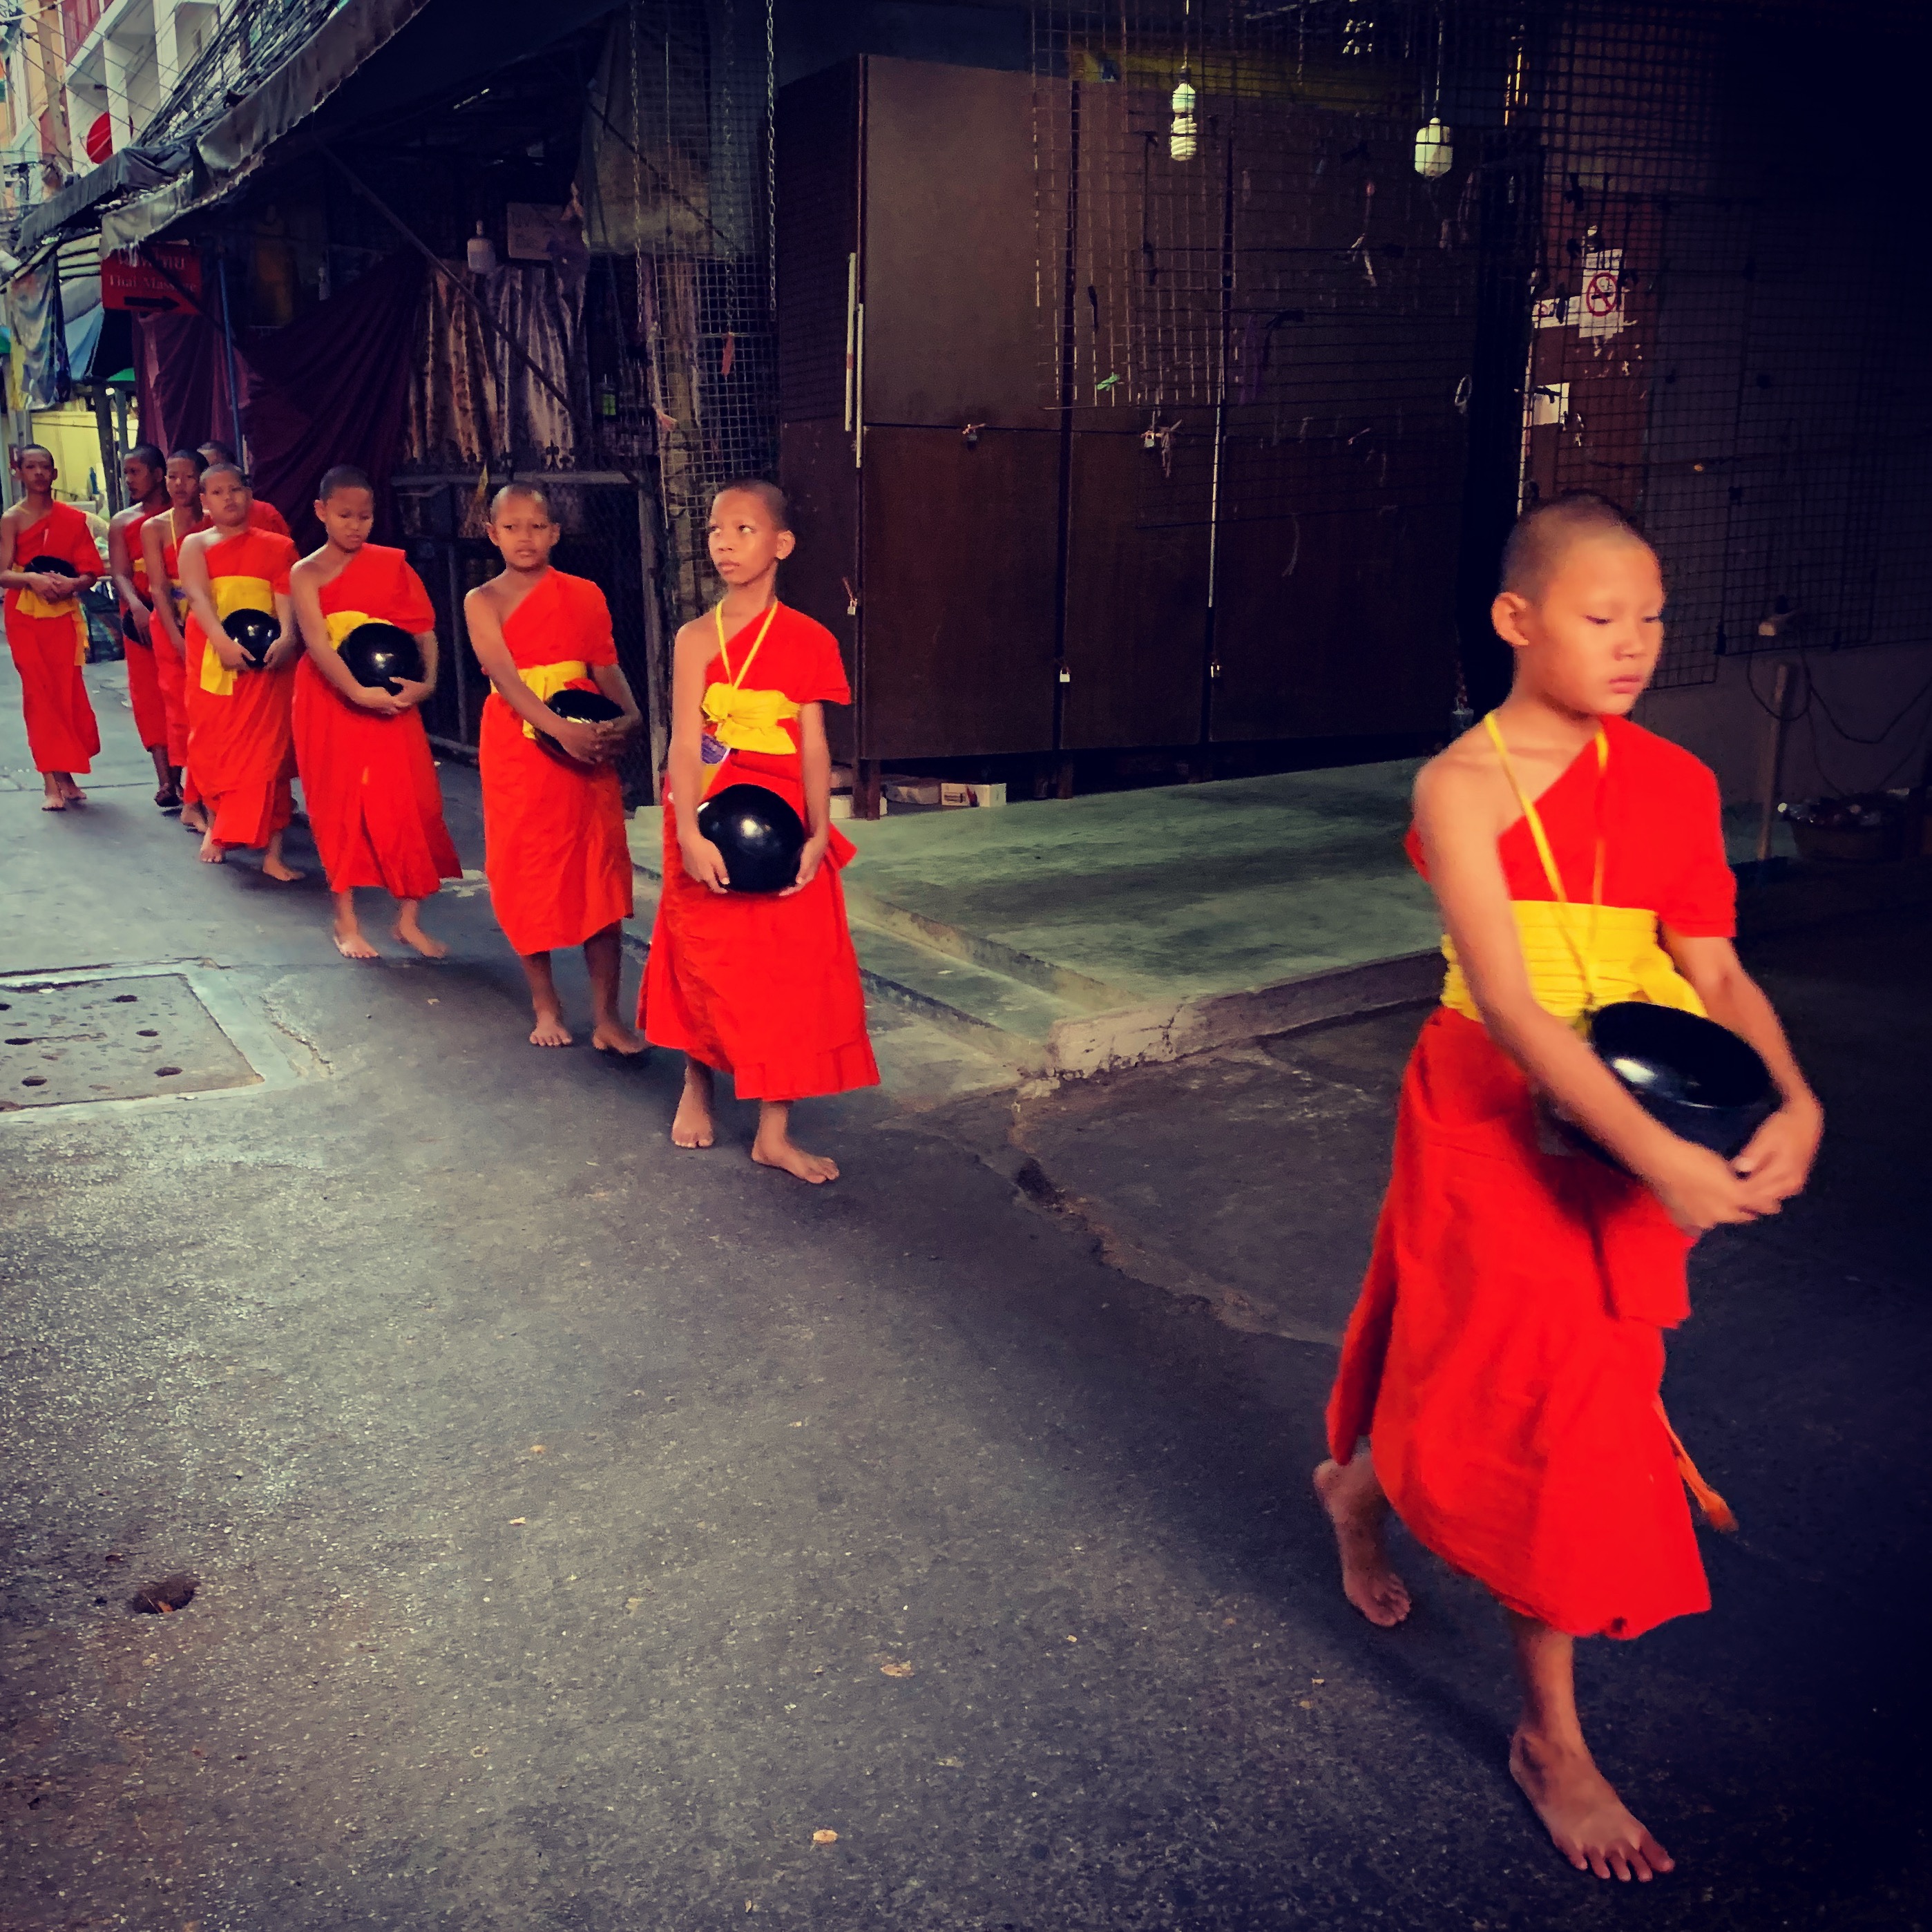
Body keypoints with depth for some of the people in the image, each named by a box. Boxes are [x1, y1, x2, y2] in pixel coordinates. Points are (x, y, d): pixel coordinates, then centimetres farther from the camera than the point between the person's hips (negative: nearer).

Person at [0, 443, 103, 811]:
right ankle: (51, 783, -2)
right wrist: (33, 579, -27)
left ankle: (66, 776, 13)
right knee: (39, 694, -3)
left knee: (68, 693, 1)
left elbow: (90, 572, 2)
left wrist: (71, 584, -18)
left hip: (64, 615, 2)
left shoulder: (73, 518, 5)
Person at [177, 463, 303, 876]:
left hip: (267, 661, -1)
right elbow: (198, 597, -9)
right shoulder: (196, 545, 7)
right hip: (211, 658, 1)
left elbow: (286, 597, -5)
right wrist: (223, 642, -27)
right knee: (212, 746, 8)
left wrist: (286, 638, -26)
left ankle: (272, 850, -5)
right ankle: (216, 829, 31)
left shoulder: (276, 547, 8)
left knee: (268, 751, -5)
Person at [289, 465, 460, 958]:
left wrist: (427, 681, -18)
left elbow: (424, 629, 1)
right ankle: (346, 921, 15)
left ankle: (409, 918, 10)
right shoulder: (307, 573, -3)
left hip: (393, 700, 2)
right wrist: (358, 693, -29)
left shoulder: (393, 565, 5)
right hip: (332, 698, -2)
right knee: (340, 806, 4)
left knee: (409, 804, -1)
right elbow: (316, 641, -15)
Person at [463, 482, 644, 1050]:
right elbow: (505, 676, -14)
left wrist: (628, 717, -21)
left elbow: (607, 668, 0)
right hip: (517, 752, -1)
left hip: (587, 749, 1)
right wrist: (560, 729, -28)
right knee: (527, 877, 6)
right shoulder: (483, 601, -1)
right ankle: (546, 1005, 22)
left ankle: (606, 1015, 5)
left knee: (599, 878, -1)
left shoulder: (585, 596, 4)